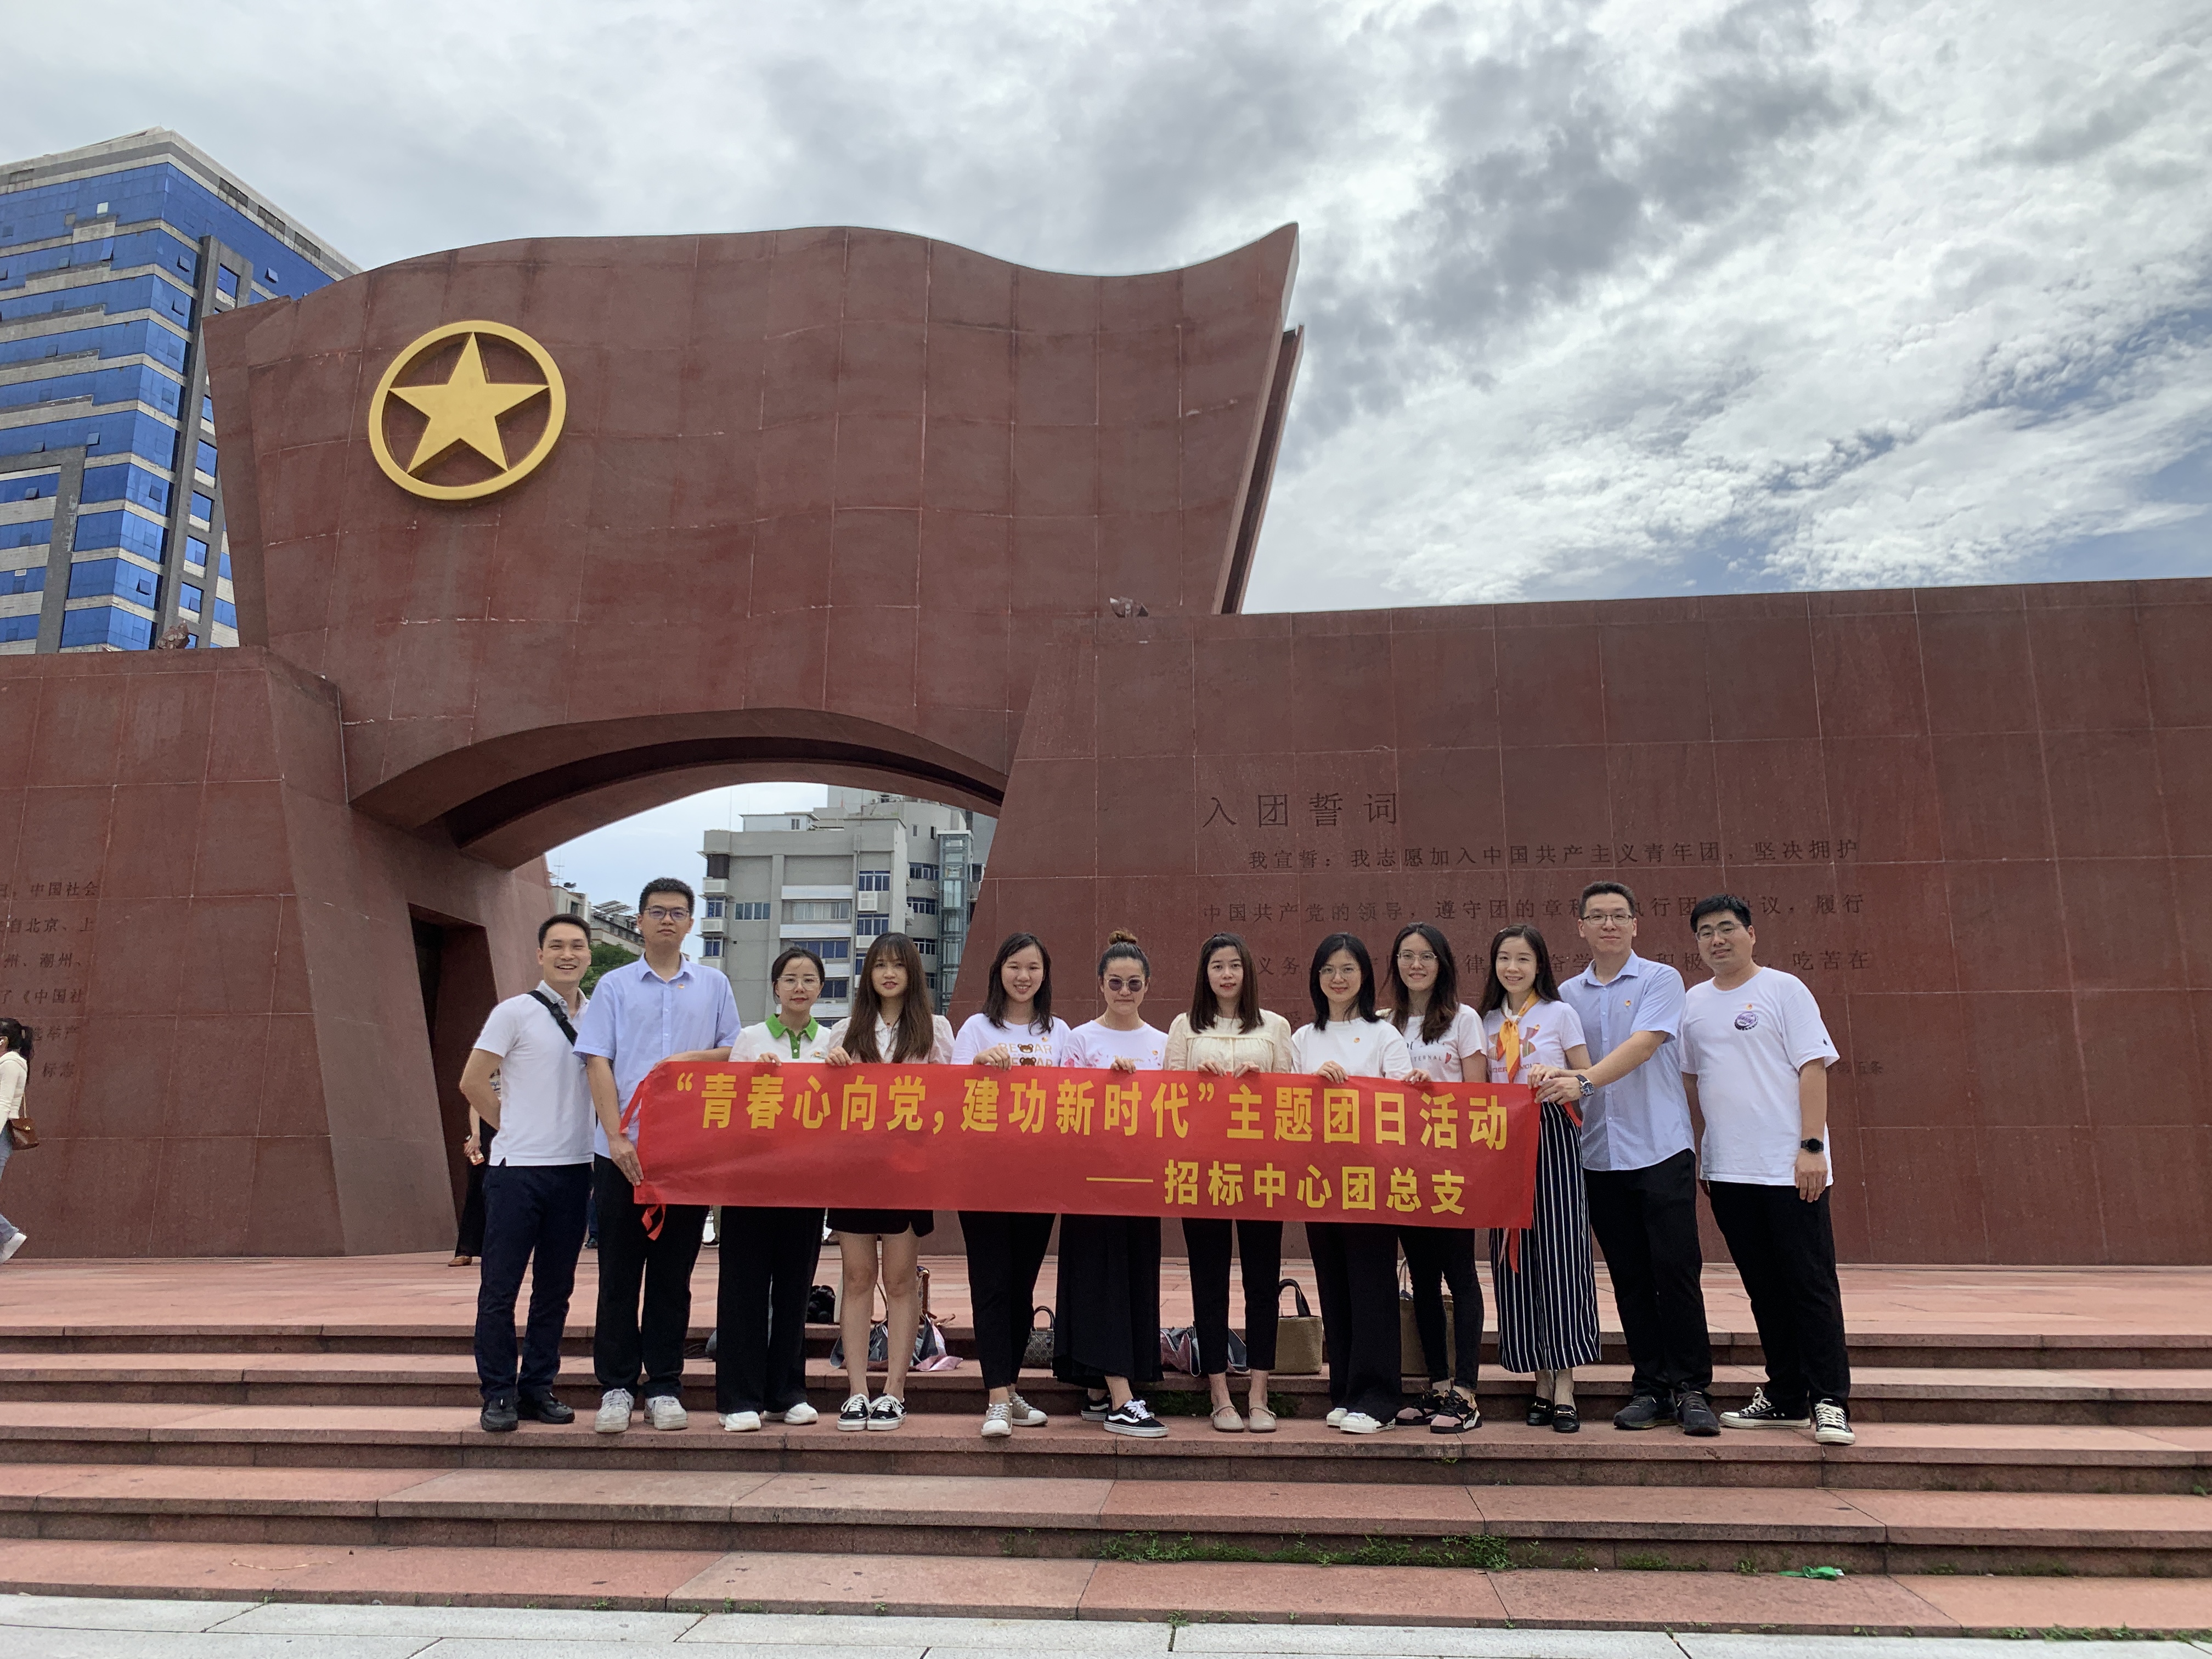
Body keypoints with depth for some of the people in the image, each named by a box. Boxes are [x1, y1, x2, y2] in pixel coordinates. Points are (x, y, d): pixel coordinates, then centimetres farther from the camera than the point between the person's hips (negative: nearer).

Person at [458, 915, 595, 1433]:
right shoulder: (515, 1012, -4)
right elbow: (473, 1082, -2)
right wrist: (515, 1127, 1)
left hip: (575, 1168, 4)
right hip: (518, 1167, -4)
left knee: (555, 1288, 11)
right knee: (500, 1287, 1)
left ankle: (538, 1388, 21)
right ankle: (499, 1394, 13)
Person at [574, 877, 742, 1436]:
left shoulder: (713, 986, 11)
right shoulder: (614, 985, 7)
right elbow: (598, 1062, 0)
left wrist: (693, 1059, -8)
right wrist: (616, 1136, -10)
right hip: (622, 1148, -1)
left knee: (674, 1273, 6)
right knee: (619, 1271, 4)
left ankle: (664, 1387, 14)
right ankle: (615, 1388, 13)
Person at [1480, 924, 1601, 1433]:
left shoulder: (1560, 1014, 3)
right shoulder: (1487, 1021, 13)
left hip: (1553, 1138, -4)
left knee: (1559, 1254, -8)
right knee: (1515, 1260, 2)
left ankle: (1564, 1387, -3)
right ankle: (1542, 1383, 12)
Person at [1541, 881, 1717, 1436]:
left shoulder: (1661, 980, -1)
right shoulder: (1568, 995, 12)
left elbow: (1643, 1045, -16)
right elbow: (1562, 1066, 13)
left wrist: (1583, 1081, -28)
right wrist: (1551, 1078, -9)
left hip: (1661, 1148, -4)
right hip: (1599, 1156, 4)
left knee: (1677, 1270, -4)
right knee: (1630, 1278, 8)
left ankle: (1692, 1389, 7)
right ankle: (1650, 1387, 17)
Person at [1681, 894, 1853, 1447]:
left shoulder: (1784, 990, -3)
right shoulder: (1693, 1003, 12)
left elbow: (1813, 1067, -8)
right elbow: (1688, 1079, 17)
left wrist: (1812, 1146, -15)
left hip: (1789, 1168, -5)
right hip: (1728, 1171, 5)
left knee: (1812, 1285, -2)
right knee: (1764, 1290, 12)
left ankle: (1830, 1401, 5)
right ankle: (1785, 1398, 21)